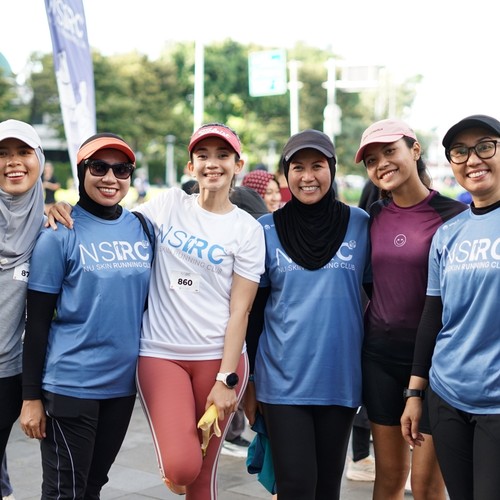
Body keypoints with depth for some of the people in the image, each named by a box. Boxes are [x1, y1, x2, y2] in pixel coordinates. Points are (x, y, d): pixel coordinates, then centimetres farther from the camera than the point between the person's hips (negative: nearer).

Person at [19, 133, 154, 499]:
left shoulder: (144, 229, 4)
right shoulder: (60, 234, -9)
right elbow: (37, 321, -8)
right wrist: (31, 396, -8)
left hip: (124, 383, 5)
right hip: (70, 384, -4)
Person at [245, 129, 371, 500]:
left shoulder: (359, 224, 1)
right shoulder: (267, 230, 1)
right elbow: (253, 310, 5)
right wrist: (248, 380, 4)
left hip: (341, 379, 1)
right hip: (283, 381, -1)